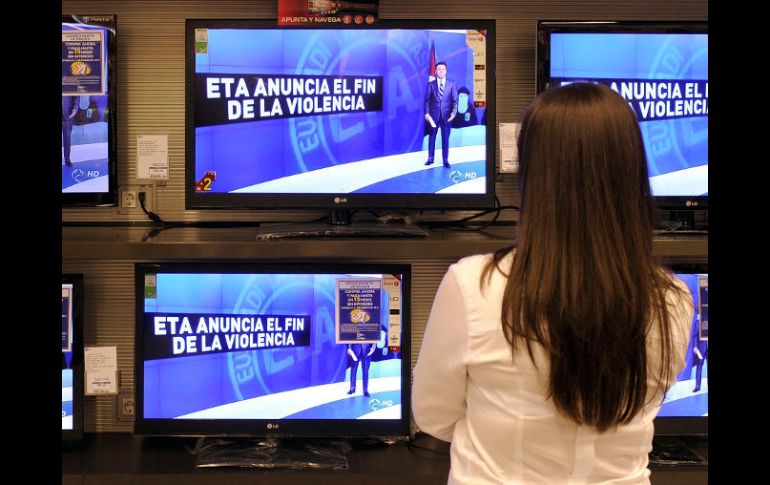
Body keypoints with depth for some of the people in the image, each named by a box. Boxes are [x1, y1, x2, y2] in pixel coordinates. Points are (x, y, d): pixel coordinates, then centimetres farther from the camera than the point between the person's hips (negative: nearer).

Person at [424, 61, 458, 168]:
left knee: (445, 139, 3)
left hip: (446, 115, 0)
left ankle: (445, 160, 9)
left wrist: (454, 112, -12)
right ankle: (430, 159, 14)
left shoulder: (452, 84, 5)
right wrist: (427, 113, -9)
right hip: (434, 115, 0)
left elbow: (455, 100, 3)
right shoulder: (430, 84, 5)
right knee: (432, 137, 5)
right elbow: (427, 100, 4)